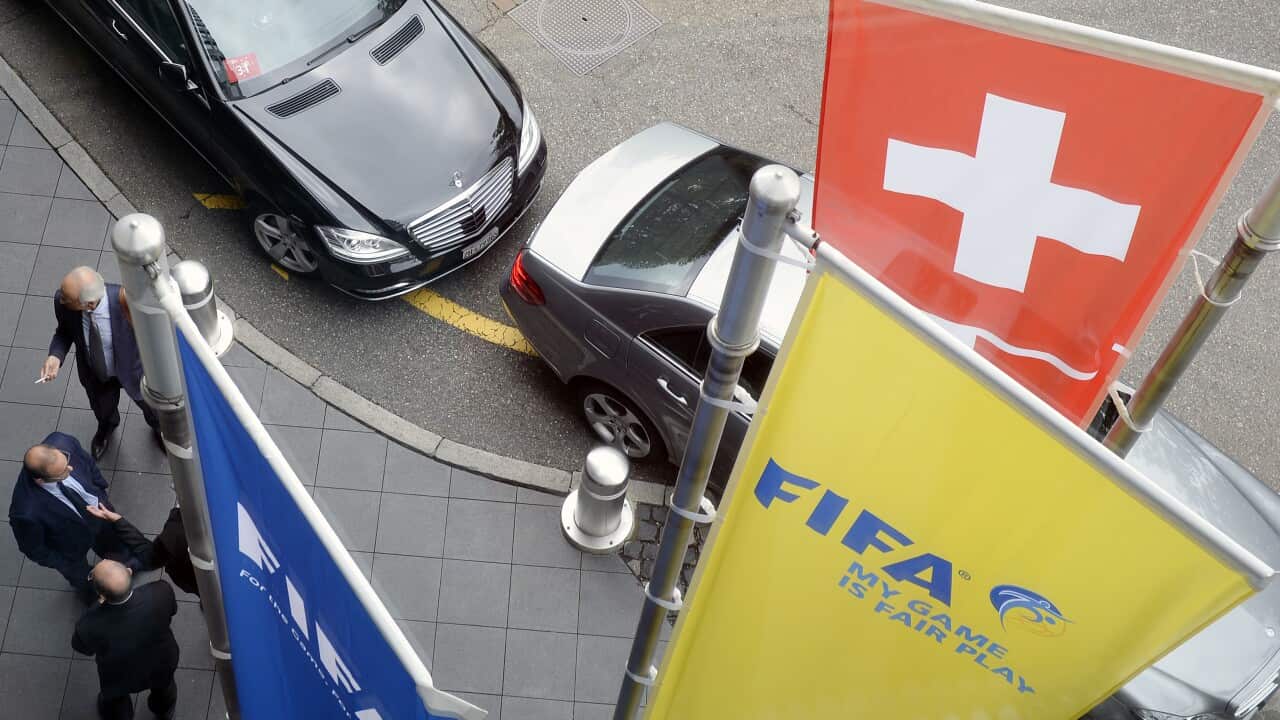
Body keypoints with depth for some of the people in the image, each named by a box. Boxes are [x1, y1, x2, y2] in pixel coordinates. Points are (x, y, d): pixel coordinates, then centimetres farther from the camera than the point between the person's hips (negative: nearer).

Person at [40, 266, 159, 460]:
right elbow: (64, 331, -12)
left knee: (149, 403, 29)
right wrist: (55, 356, -27)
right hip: (94, 372, 2)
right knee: (103, 409, 31)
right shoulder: (63, 300, -33)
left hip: (132, 369, -2)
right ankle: (107, 427, 70)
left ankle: (158, 428, 66)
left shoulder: (126, 301, -43)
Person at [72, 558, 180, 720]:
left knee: (115, 699, 36)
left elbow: (82, 647, -17)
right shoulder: (161, 593, -40)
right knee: (163, 688, 38)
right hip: (161, 664, 2)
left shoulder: (90, 626, -43)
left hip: (120, 679, -2)